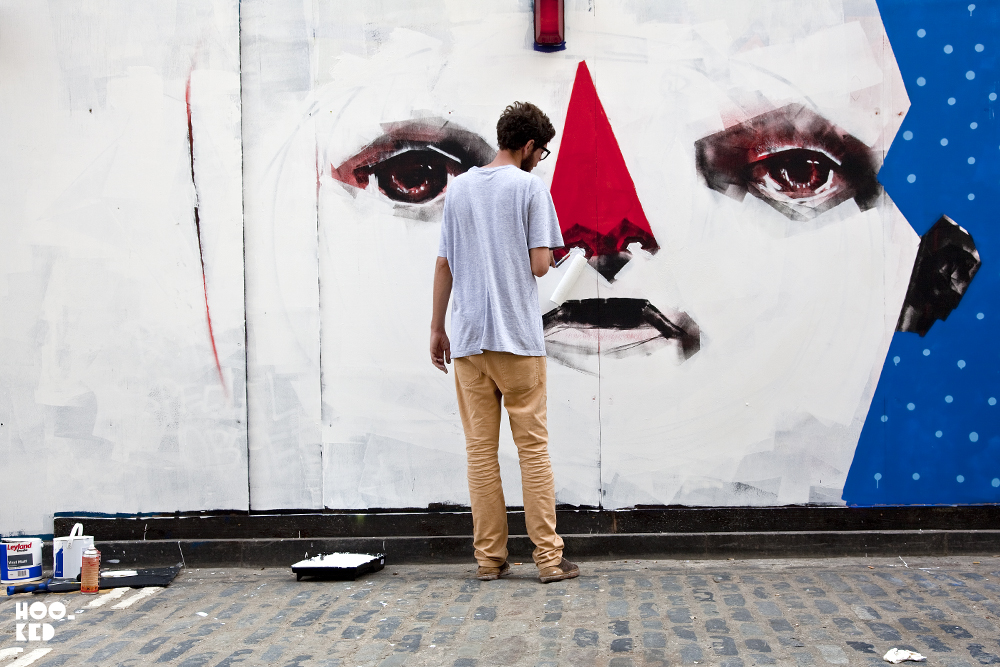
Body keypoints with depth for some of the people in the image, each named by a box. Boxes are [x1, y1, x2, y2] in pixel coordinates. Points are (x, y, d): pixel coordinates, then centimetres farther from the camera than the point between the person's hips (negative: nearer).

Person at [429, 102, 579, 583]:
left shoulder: (458, 188, 12)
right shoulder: (530, 187, -2)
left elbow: (444, 264, 11)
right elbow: (540, 265, -8)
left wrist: (437, 328, 16)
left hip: (467, 338, 4)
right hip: (518, 336, -4)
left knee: (480, 449, 6)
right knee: (533, 445, 1)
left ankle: (489, 558, 10)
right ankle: (549, 557, 3)